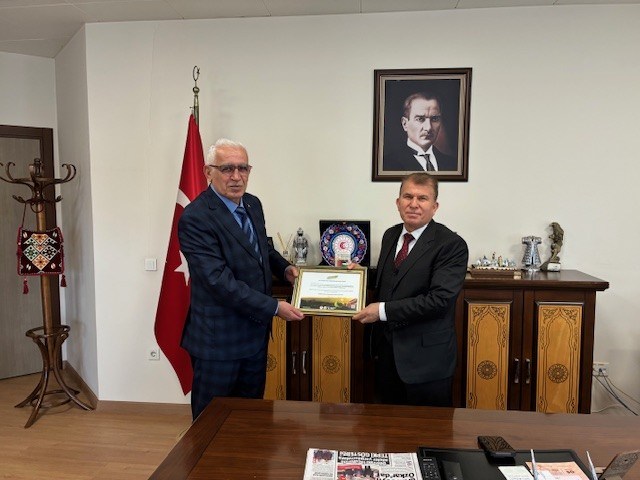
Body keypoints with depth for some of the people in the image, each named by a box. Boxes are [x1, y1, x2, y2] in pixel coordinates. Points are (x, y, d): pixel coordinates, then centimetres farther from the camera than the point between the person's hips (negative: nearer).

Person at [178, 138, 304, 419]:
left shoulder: (253, 204, 4)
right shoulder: (195, 218, -21)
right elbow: (220, 281, -26)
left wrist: (283, 268, 1)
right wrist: (274, 307, -22)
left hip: (255, 331, 7)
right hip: (218, 340, -7)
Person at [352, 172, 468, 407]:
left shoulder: (451, 245, -14)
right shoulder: (390, 235, 7)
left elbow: (439, 298, -23)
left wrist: (383, 310, -22)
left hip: (425, 358, -6)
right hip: (385, 352, 6)